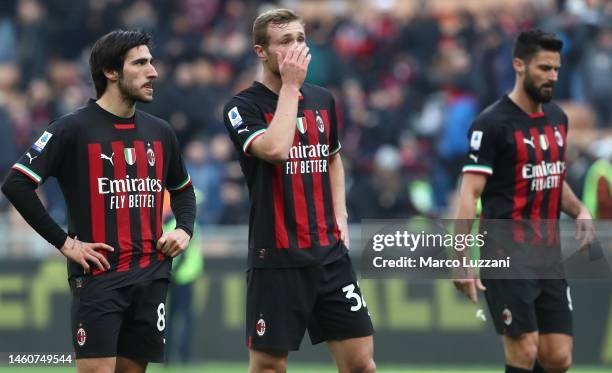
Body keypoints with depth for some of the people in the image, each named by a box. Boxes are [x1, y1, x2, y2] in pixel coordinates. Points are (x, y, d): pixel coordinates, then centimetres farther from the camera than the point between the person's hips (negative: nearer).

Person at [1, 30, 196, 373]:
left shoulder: (160, 132, 12)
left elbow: (183, 189, 29)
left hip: (151, 276, 5)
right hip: (99, 276, -5)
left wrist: (184, 229, 8)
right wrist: (64, 242, -11)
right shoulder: (74, 129, -6)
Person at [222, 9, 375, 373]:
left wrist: (340, 215, 13)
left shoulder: (323, 100, 11)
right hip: (277, 258, -5)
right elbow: (275, 149, -26)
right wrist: (290, 85, -17)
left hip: (330, 252, 5)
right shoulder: (243, 107, -7)